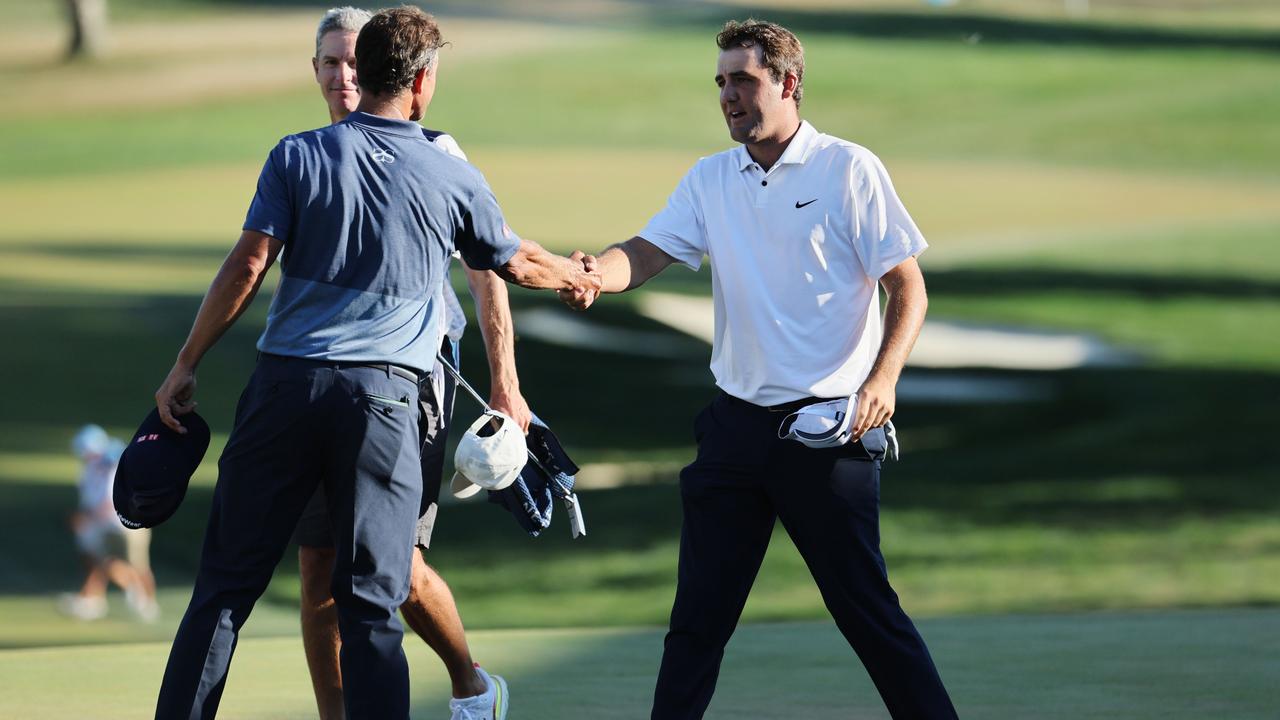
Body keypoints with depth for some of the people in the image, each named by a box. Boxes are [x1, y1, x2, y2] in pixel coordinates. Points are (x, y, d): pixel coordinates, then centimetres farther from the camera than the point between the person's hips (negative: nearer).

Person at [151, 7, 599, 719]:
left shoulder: (299, 156, 3)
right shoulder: (453, 178, 6)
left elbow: (247, 267, -3)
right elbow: (518, 262, 23)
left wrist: (186, 366, 5)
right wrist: (578, 277, 44)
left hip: (285, 385, 1)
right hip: (383, 394, -1)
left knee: (226, 585, 6)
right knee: (372, 604, 0)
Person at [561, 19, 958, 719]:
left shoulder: (848, 170, -5)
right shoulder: (710, 180, 9)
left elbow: (908, 288, -5)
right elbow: (648, 252, -2)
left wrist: (881, 380, -20)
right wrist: (596, 273, -25)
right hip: (736, 420, 5)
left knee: (865, 606, -5)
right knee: (699, 611, 7)